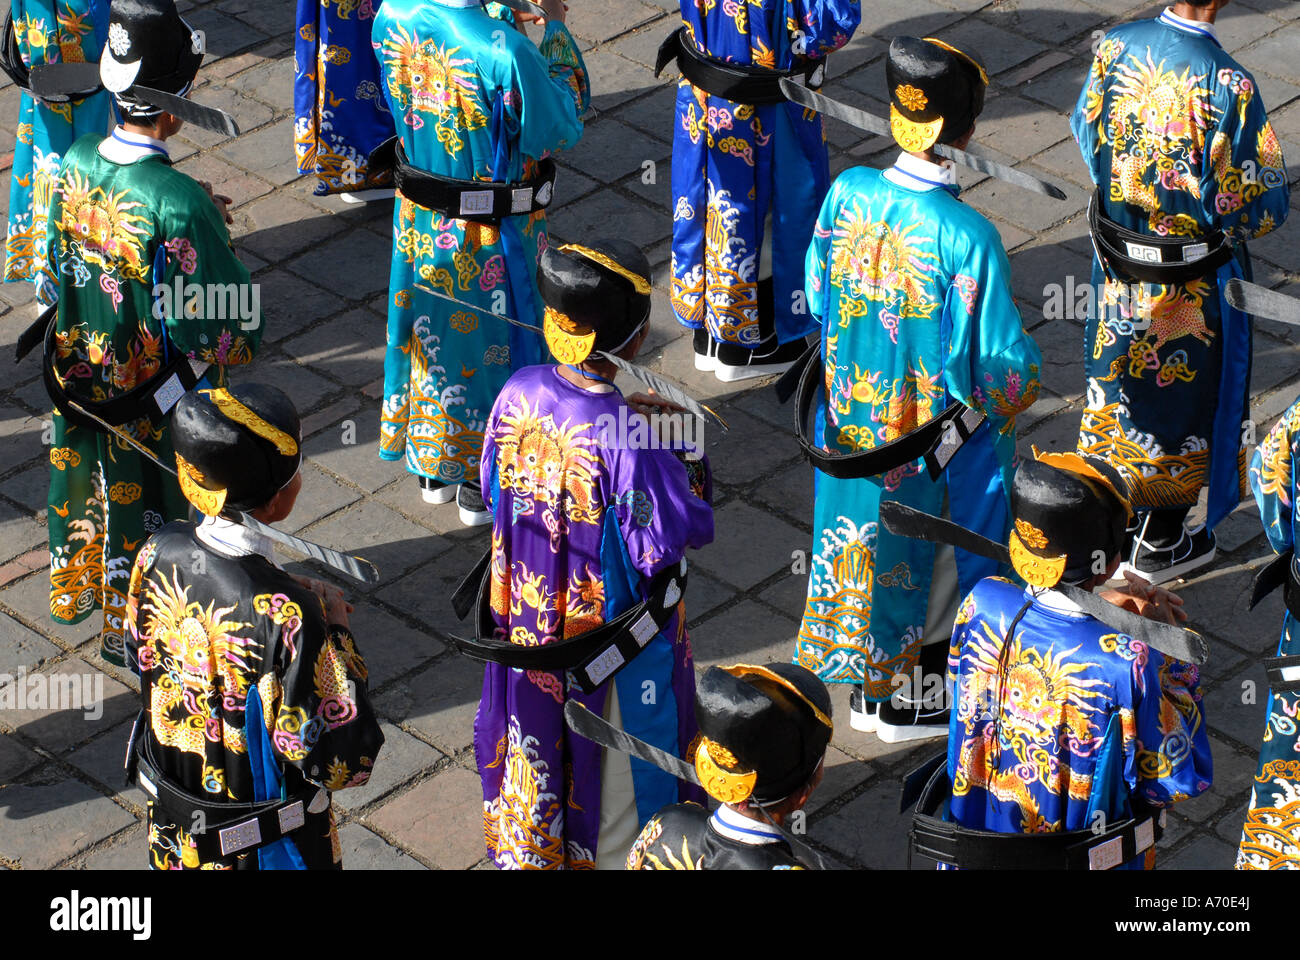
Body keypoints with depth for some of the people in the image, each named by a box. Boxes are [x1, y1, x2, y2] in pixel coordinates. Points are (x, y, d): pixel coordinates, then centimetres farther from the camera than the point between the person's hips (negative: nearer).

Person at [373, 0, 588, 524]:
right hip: (491, 239, -5)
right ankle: (481, 484, 33)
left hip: (419, 223, 5)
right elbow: (561, 124, -17)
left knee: (429, 334, 24)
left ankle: (433, 470, 42)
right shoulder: (507, 53, -33)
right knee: (490, 344, 16)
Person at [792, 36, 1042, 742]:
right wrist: (1028, 367, 0)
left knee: (863, 542, 24)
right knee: (936, 562, 18)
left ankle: (866, 688, 42)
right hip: (940, 440, -5)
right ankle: (912, 704, 35)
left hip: (853, 422, 5)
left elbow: (817, 296, 1)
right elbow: (1003, 360, -22)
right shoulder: (968, 236, -30)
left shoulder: (847, 193, -16)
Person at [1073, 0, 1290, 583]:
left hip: (1117, 257, 5)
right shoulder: (1228, 85, -29)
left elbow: (1086, 130, 4)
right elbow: (1265, 202, -20)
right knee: (1182, 394, 15)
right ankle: (1161, 541, 30)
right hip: (1194, 280, -5)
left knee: (1119, 378, 24)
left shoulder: (1115, 47, -13)